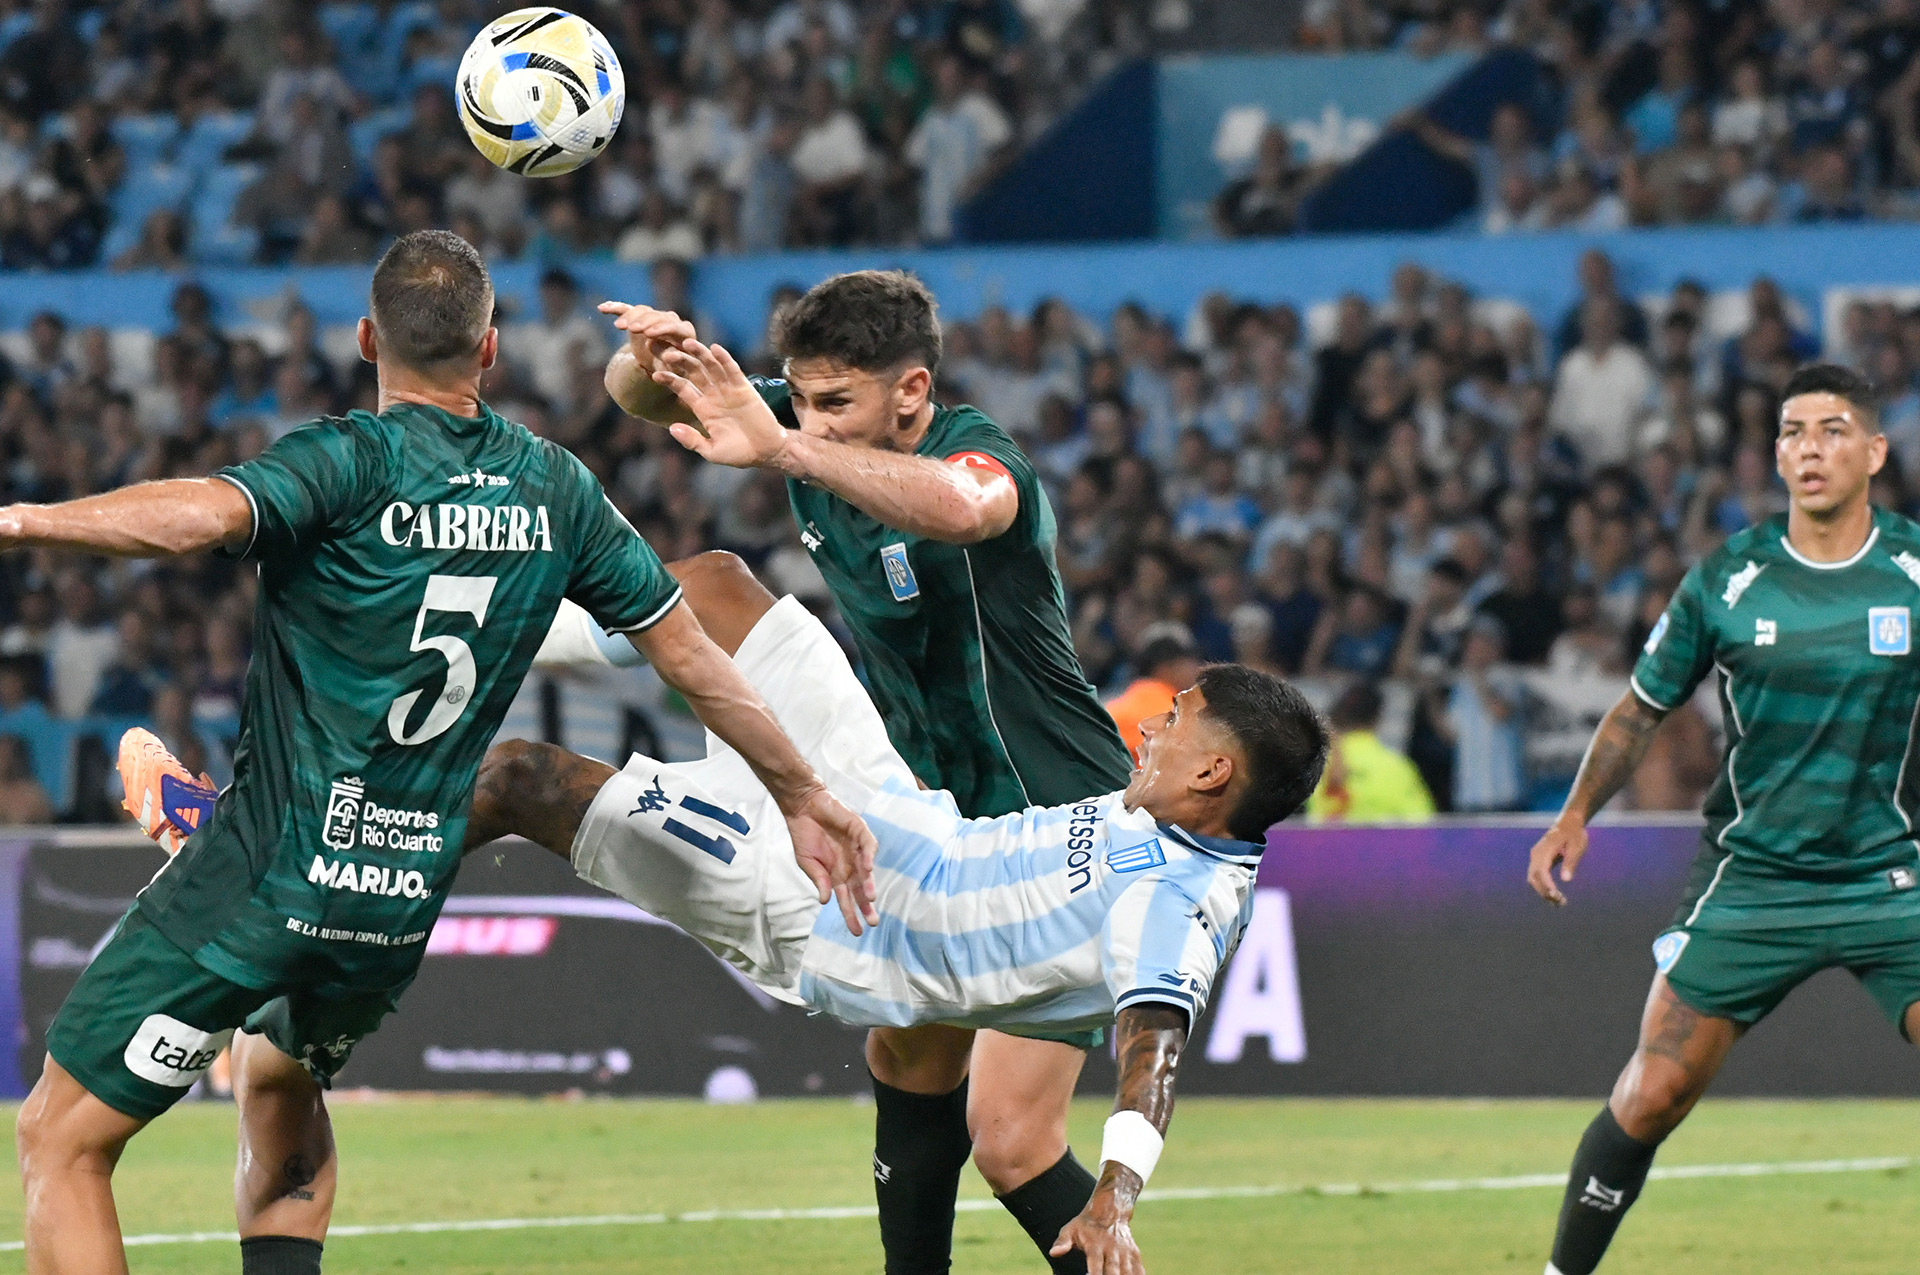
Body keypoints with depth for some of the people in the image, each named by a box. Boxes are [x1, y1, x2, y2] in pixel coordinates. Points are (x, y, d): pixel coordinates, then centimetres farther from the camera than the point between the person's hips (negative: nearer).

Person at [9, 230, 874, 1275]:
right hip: (405, 906, 6)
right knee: (278, 1081, 35)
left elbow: (201, 515, -34)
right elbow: (693, 658, 13)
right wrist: (802, 794, 25)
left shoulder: (347, 464, -12)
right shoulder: (556, 491, 4)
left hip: (261, 883, -6)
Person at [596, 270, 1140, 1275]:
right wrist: (652, 361, -25)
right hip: (940, 812, 9)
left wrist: (783, 450, -64)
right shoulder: (814, 435, -5)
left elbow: (958, 507, -52)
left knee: (1010, 1144, -17)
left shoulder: (981, 454, -27)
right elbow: (640, 397, 0)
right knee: (910, 1054, 25)